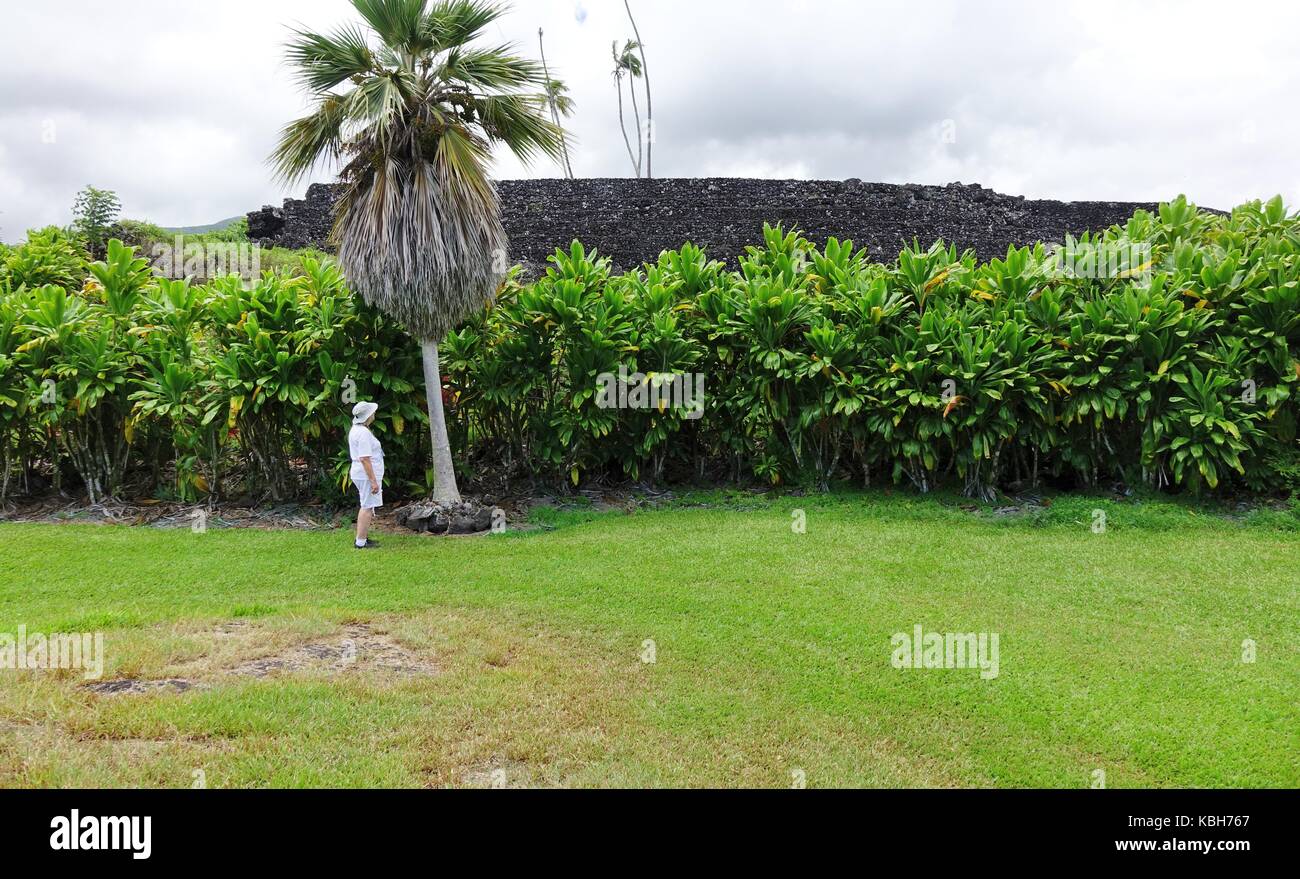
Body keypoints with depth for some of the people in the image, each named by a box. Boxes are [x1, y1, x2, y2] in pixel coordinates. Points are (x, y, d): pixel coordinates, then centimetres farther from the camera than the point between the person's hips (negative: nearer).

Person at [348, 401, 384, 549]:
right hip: (368, 475, -11)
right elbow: (364, 459, -24)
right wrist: (373, 481, -24)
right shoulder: (364, 433, -20)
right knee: (367, 507, -6)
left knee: (367, 507, 18)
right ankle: (361, 542, -3)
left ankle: (364, 537, 25)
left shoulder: (355, 430, 12)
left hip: (362, 474, 11)